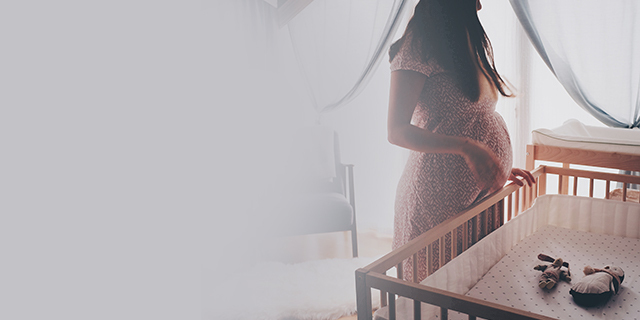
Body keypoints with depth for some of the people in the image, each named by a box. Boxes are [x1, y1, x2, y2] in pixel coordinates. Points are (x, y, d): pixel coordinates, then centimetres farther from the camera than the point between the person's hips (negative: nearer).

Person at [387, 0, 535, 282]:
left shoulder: (471, 43, 16)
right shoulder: (419, 47, -12)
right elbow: (397, 132, -19)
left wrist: (500, 168, 15)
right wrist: (469, 149, -28)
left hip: (480, 190, 8)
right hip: (440, 192, -8)